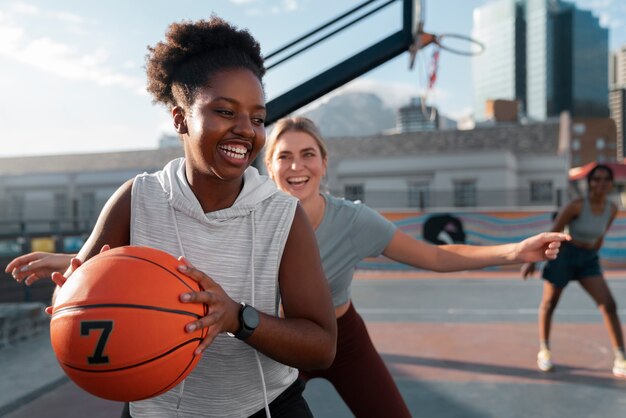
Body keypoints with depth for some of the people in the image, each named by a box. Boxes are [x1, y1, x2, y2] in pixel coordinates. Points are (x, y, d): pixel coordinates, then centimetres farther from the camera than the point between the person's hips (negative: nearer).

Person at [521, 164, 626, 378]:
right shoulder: (577, 205, -18)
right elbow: (552, 234, -13)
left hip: (589, 260, 4)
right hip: (564, 255, -4)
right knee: (549, 304, 8)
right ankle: (544, 350, 28)